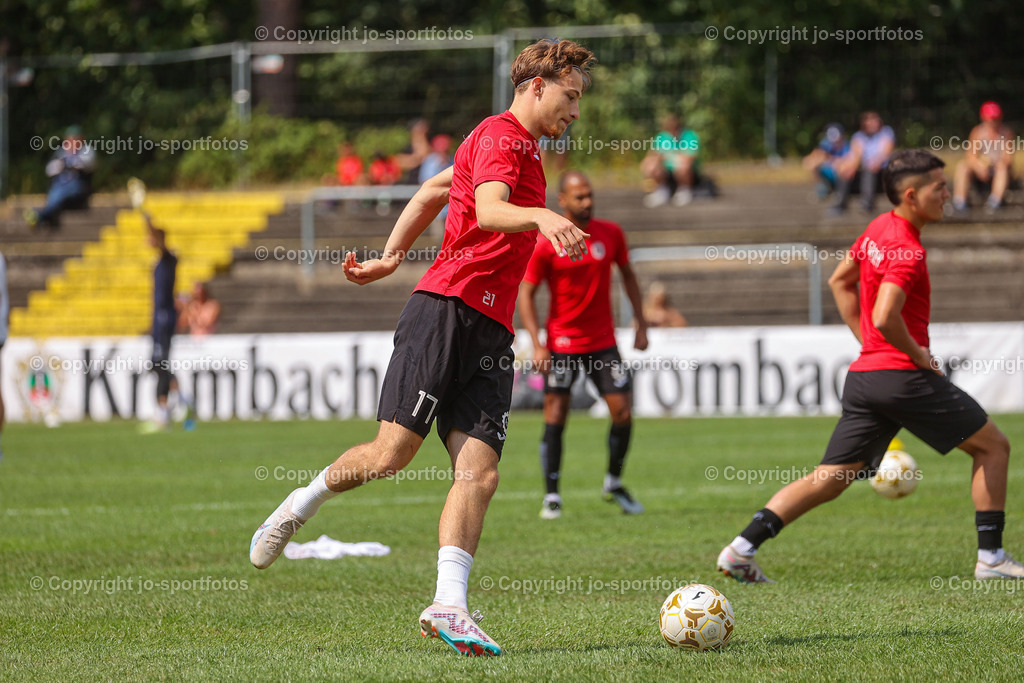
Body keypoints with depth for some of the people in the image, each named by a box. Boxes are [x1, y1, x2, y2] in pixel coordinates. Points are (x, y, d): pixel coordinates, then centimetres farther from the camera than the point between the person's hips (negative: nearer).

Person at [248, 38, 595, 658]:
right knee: (392, 454, -12)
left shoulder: (519, 146, 25)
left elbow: (434, 190, 34)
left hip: (491, 330, 9)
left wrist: (391, 257, 30)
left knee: (480, 473, -9)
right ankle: (297, 509, 14)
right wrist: (540, 216, -42)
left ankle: (449, 606, -17)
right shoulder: (500, 136, -4)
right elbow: (488, 210, -24)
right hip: (447, 308, -9)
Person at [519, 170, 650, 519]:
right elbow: (526, 293, -5)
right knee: (556, 418, -4)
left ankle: (614, 484, 17)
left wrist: (641, 325, 8)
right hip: (562, 342, -3)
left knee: (623, 412, -3)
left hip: (603, 342, 3)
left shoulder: (610, 233, 0)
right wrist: (537, 344, -13)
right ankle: (552, 496, 6)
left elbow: (628, 276, 13)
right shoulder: (545, 244, -10)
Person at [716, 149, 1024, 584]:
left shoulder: (877, 229, 12)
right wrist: (917, 354, -11)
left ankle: (741, 549, -2)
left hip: (863, 374, 8)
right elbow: (885, 317, -27)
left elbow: (839, 280, 25)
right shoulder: (907, 253, -16)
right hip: (903, 375, -8)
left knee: (830, 479, 8)